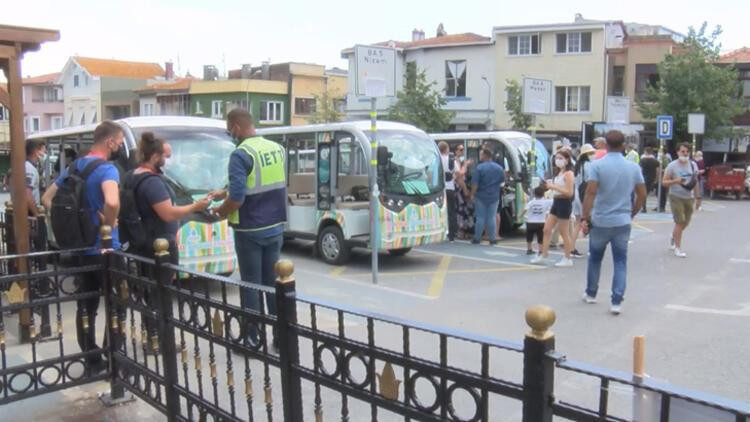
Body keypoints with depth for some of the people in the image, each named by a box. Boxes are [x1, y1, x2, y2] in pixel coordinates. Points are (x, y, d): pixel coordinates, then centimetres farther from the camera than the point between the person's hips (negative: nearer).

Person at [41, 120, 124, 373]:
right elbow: (112, 202, -38)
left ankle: (92, 360, 20)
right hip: (104, 249, -8)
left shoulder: (73, 167, 10)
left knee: (86, 305, 13)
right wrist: (108, 226, -20)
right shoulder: (107, 169, -17)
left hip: (80, 247, 8)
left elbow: (47, 199, 17)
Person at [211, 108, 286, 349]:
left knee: (251, 284, 5)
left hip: (250, 230, -6)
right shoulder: (278, 149, 5)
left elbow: (237, 199, -22)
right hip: (275, 227, 6)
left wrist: (220, 211, -1)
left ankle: (251, 338, 13)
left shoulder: (241, 154, -16)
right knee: (273, 282, 14)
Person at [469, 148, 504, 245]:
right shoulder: (499, 168, 1)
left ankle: (477, 238, 8)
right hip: (494, 197, 3)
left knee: (480, 218, 4)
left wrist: (472, 194, -8)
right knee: (491, 218, 8)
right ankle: (492, 239, 7)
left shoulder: (479, 168, -14)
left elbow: (475, 183, -15)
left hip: (481, 196, -3)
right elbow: (502, 180, 14)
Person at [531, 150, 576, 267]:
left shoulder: (568, 173, -13)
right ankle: (543, 256, 14)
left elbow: (569, 192, -21)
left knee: (564, 233, -1)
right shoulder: (558, 173, 14)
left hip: (564, 204, -9)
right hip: (556, 202, 9)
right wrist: (550, 185, 2)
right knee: (547, 229, 8)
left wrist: (554, 187, -22)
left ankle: (567, 259, 9)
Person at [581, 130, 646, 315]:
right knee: (620, 262, 6)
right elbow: (642, 195, 4)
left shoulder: (597, 165, -9)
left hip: (600, 221, -1)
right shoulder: (633, 167, 1)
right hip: (623, 222, 1)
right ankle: (616, 302, 0)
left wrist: (585, 218, -14)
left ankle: (591, 294, 31)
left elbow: (590, 193, -17)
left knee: (595, 259, 16)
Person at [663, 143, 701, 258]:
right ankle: (677, 248, -1)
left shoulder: (693, 165, 6)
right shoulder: (672, 166, -9)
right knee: (680, 222, -9)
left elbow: (695, 182, 14)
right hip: (676, 197, -5)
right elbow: (664, 182, -9)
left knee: (686, 222, 11)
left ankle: (673, 237, 40)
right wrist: (675, 181, -27)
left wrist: (698, 197, 12)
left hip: (689, 198, 5)